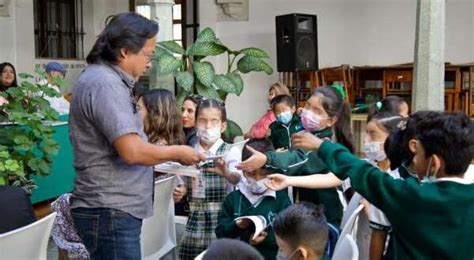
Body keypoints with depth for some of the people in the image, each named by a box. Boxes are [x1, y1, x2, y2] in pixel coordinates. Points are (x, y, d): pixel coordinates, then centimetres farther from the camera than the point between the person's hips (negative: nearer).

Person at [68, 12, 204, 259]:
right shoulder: (105, 84, -19)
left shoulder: (105, 79, 15)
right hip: (110, 212, -10)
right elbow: (132, 151, -26)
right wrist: (177, 152, -10)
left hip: (113, 208, 10)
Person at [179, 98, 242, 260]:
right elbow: (184, 184, 12)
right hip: (195, 219, 3)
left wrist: (226, 173, -45)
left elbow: (237, 178, -24)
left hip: (221, 218, -3)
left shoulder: (231, 151, -6)